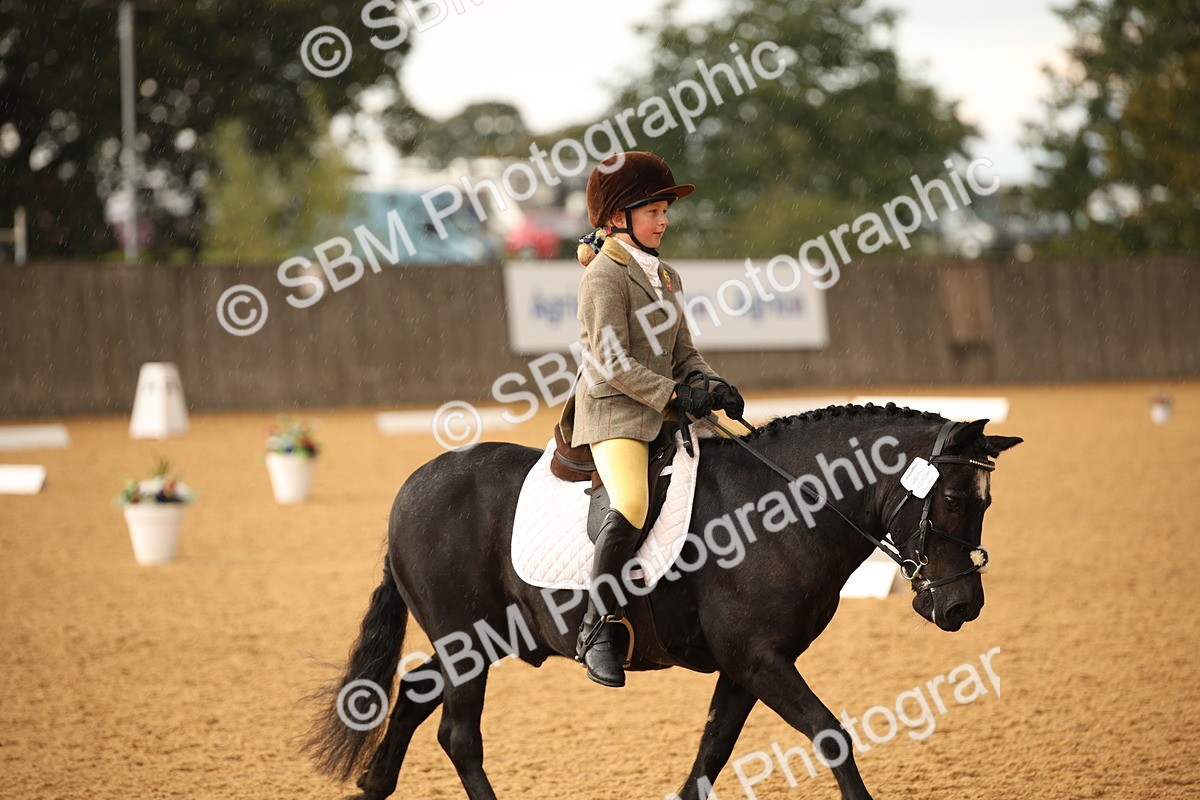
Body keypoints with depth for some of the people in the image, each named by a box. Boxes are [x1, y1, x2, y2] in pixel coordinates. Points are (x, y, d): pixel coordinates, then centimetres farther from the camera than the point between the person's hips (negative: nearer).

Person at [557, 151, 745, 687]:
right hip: (613, 411, -9)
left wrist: (713, 387, -1)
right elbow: (613, 362, -15)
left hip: (666, 414, 9)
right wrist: (675, 395, -20)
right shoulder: (605, 275, -7)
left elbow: (683, 353, 20)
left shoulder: (666, 277, 19)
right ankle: (600, 625, -23)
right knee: (631, 505, -31)